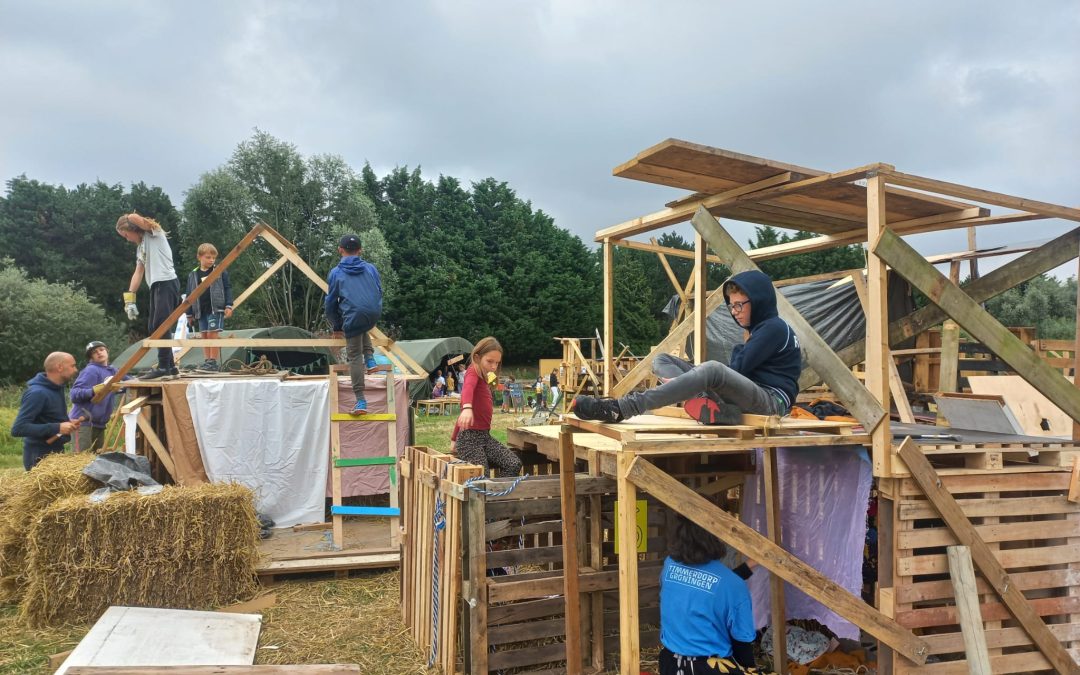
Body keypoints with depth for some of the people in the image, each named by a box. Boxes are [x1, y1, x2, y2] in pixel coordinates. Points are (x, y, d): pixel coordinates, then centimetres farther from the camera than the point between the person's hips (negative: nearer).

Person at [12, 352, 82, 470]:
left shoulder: (57, 389, 8)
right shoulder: (37, 393, -21)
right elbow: (18, 429, -26)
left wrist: (67, 423, 3)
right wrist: (57, 428, -27)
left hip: (56, 452, 9)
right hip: (39, 456, -9)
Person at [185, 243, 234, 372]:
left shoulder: (221, 272, 0)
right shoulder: (193, 275, 9)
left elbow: (227, 289, 1)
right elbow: (190, 294, 12)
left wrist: (229, 306, -8)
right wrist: (189, 314, 12)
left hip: (216, 309, -4)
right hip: (201, 310, 4)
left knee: (212, 334, -9)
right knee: (204, 335, 6)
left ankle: (214, 362, -6)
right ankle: (208, 361, 13)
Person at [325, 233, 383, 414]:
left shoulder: (336, 273, 10)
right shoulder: (370, 268, 16)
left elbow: (331, 302, 15)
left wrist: (336, 326, 28)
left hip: (353, 317, -3)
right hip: (374, 314, 3)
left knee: (354, 357, 4)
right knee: (363, 330, 37)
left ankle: (360, 401, 0)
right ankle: (370, 359, 19)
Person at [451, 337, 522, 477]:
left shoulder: (482, 379, 19)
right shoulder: (473, 371, -6)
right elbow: (467, 387, -32)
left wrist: (454, 439, 33)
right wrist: (467, 407, -53)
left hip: (485, 436, 8)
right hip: (470, 437, -8)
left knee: (514, 464, -11)